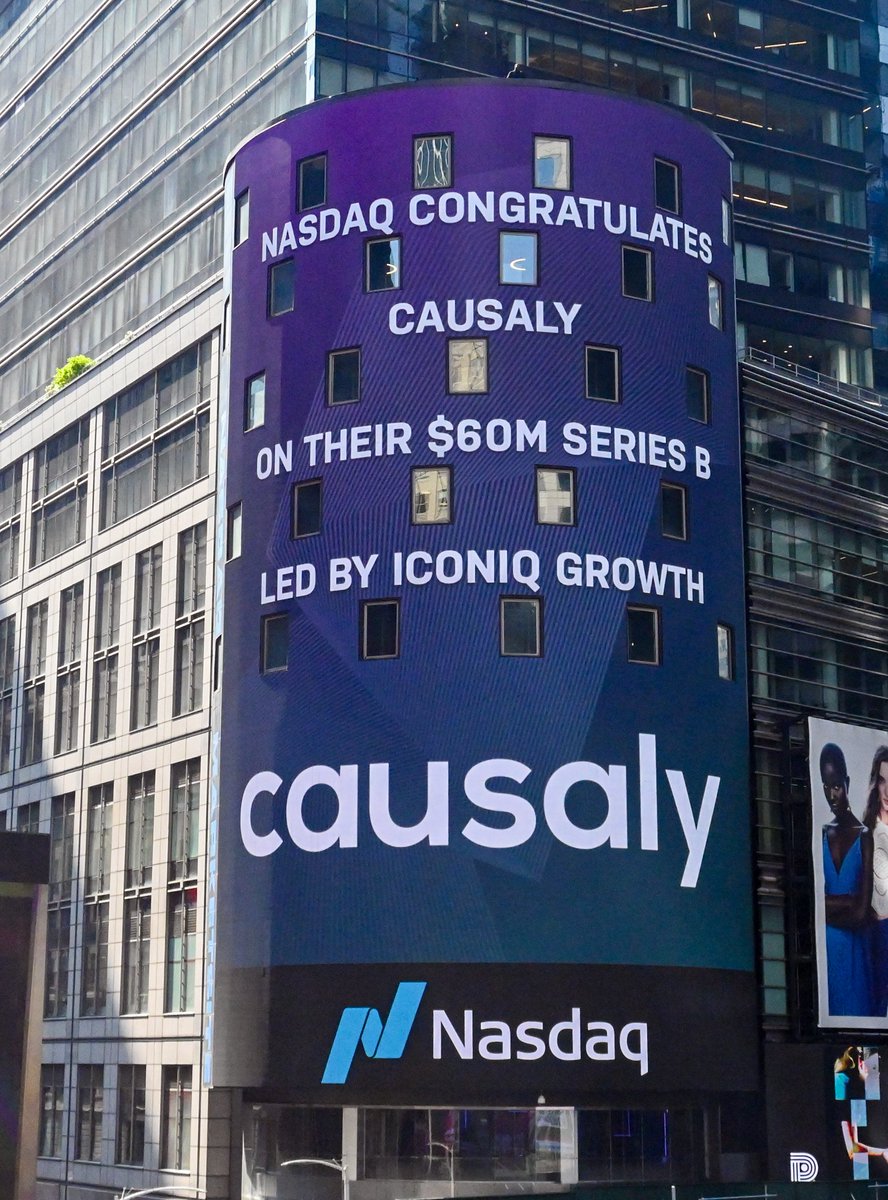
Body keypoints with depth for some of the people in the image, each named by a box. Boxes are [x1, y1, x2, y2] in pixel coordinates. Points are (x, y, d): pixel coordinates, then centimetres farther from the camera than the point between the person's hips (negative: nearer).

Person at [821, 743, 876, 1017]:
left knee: (855, 1006, 0)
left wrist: (829, 906, -5)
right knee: (830, 1008, 5)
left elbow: (862, 911, -10)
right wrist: (846, 905, -13)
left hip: (855, 946, -3)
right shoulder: (822, 835, 6)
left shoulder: (864, 836, -5)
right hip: (826, 947, 3)